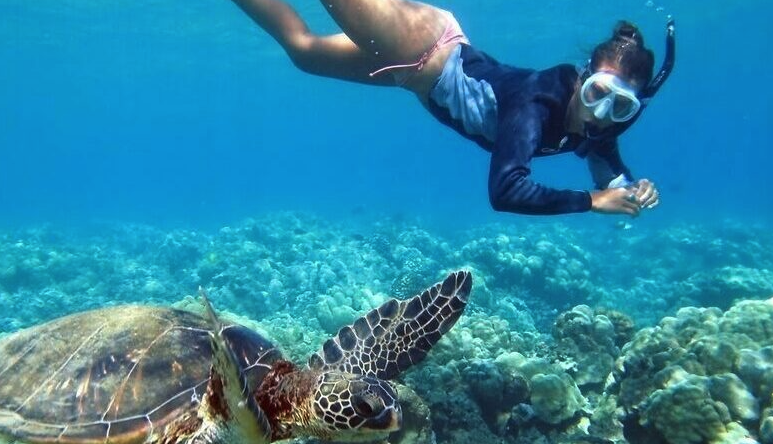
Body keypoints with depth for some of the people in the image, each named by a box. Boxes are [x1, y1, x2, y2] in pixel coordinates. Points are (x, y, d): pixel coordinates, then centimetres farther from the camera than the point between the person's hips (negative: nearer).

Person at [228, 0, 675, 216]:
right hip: (428, 48, -6)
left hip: (421, 76, 6)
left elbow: (615, 178, 7)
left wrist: (636, 191, -16)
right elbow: (505, 191, -40)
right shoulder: (540, 101, -31)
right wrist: (592, 201, -36)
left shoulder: (596, 131, -8)